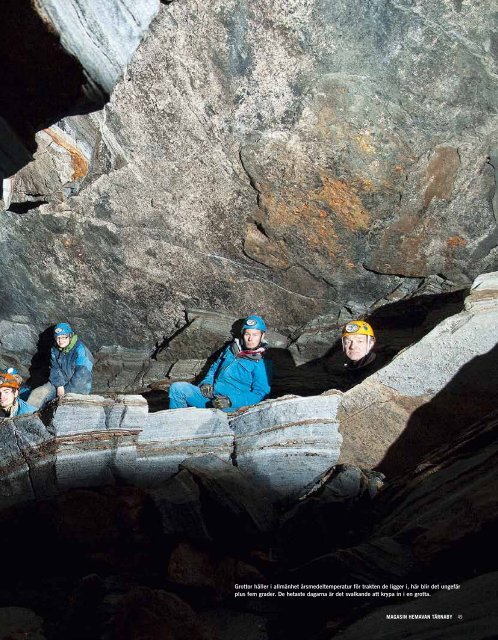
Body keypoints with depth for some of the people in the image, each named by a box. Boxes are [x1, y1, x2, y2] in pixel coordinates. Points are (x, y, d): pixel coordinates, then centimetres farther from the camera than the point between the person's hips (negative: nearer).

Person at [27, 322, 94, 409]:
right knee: (37, 393, -8)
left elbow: (81, 375, -21)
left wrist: (66, 392, -18)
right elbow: (55, 369, 5)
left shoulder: (80, 350, -18)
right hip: (59, 382, 7)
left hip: (78, 386, -6)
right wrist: (59, 386, -12)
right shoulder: (55, 350, 6)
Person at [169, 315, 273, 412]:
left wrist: (230, 401, -20)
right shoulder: (231, 348, 16)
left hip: (230, 406, -7)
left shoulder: (262, 364, -6)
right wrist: (207, 382, 5)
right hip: (209, 395, 7)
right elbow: (215, 367, 27)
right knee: (176, 388, -9)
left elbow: (259, 394, -12)